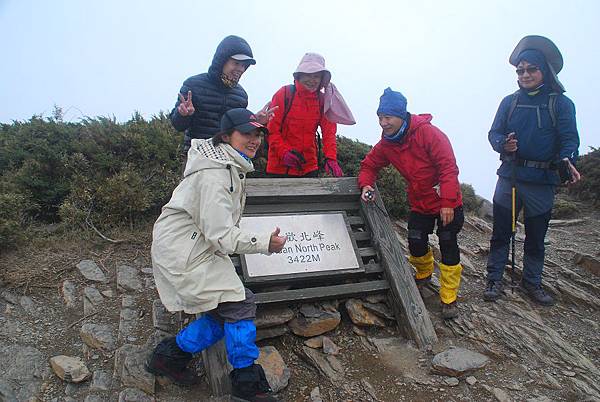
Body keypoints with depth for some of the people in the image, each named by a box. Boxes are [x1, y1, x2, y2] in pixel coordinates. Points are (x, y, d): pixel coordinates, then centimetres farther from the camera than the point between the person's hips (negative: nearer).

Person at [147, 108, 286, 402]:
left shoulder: (229, 166, 9)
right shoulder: (214, 174, -23)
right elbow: (221, 234, -26)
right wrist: (264, 243, -22)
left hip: (198, 248, 10)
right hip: (183, 253, -10)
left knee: (222, 313, 10)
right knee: (239, 305, -10)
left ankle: (168, 356, 27)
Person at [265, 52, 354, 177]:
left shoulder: (323, 100, 5)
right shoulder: (284, 94, -6)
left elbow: (329, 132, -1)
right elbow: (271, 129, -9)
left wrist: (331, 158, -17)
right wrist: (284, 152, -23)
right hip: (280, 167, -3)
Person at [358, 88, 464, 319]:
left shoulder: (427, 133, -24)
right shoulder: (386, 143, -5)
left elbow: (448, 167, -24)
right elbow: (369, 165, 5)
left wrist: (447, 202, -26)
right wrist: (366, 185, -17)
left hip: (447, 204, -5)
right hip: (419, 203, 5)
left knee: (448, 248, -1)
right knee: (416, 245, 9)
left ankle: (449, 300, 14)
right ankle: (424, 274, 43)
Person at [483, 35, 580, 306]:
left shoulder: (561, 103, -1)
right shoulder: (510, 102, 6)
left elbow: (569, 139, -8)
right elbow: (494, 133, 2)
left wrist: (567, 160, -29)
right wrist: (503, 144, -21)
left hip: (542, 182, -1)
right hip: (510, 177, 1)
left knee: (536, 236, 12)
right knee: (500, 232, 5)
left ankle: (532, 282, 29)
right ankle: (494, 280, 17)